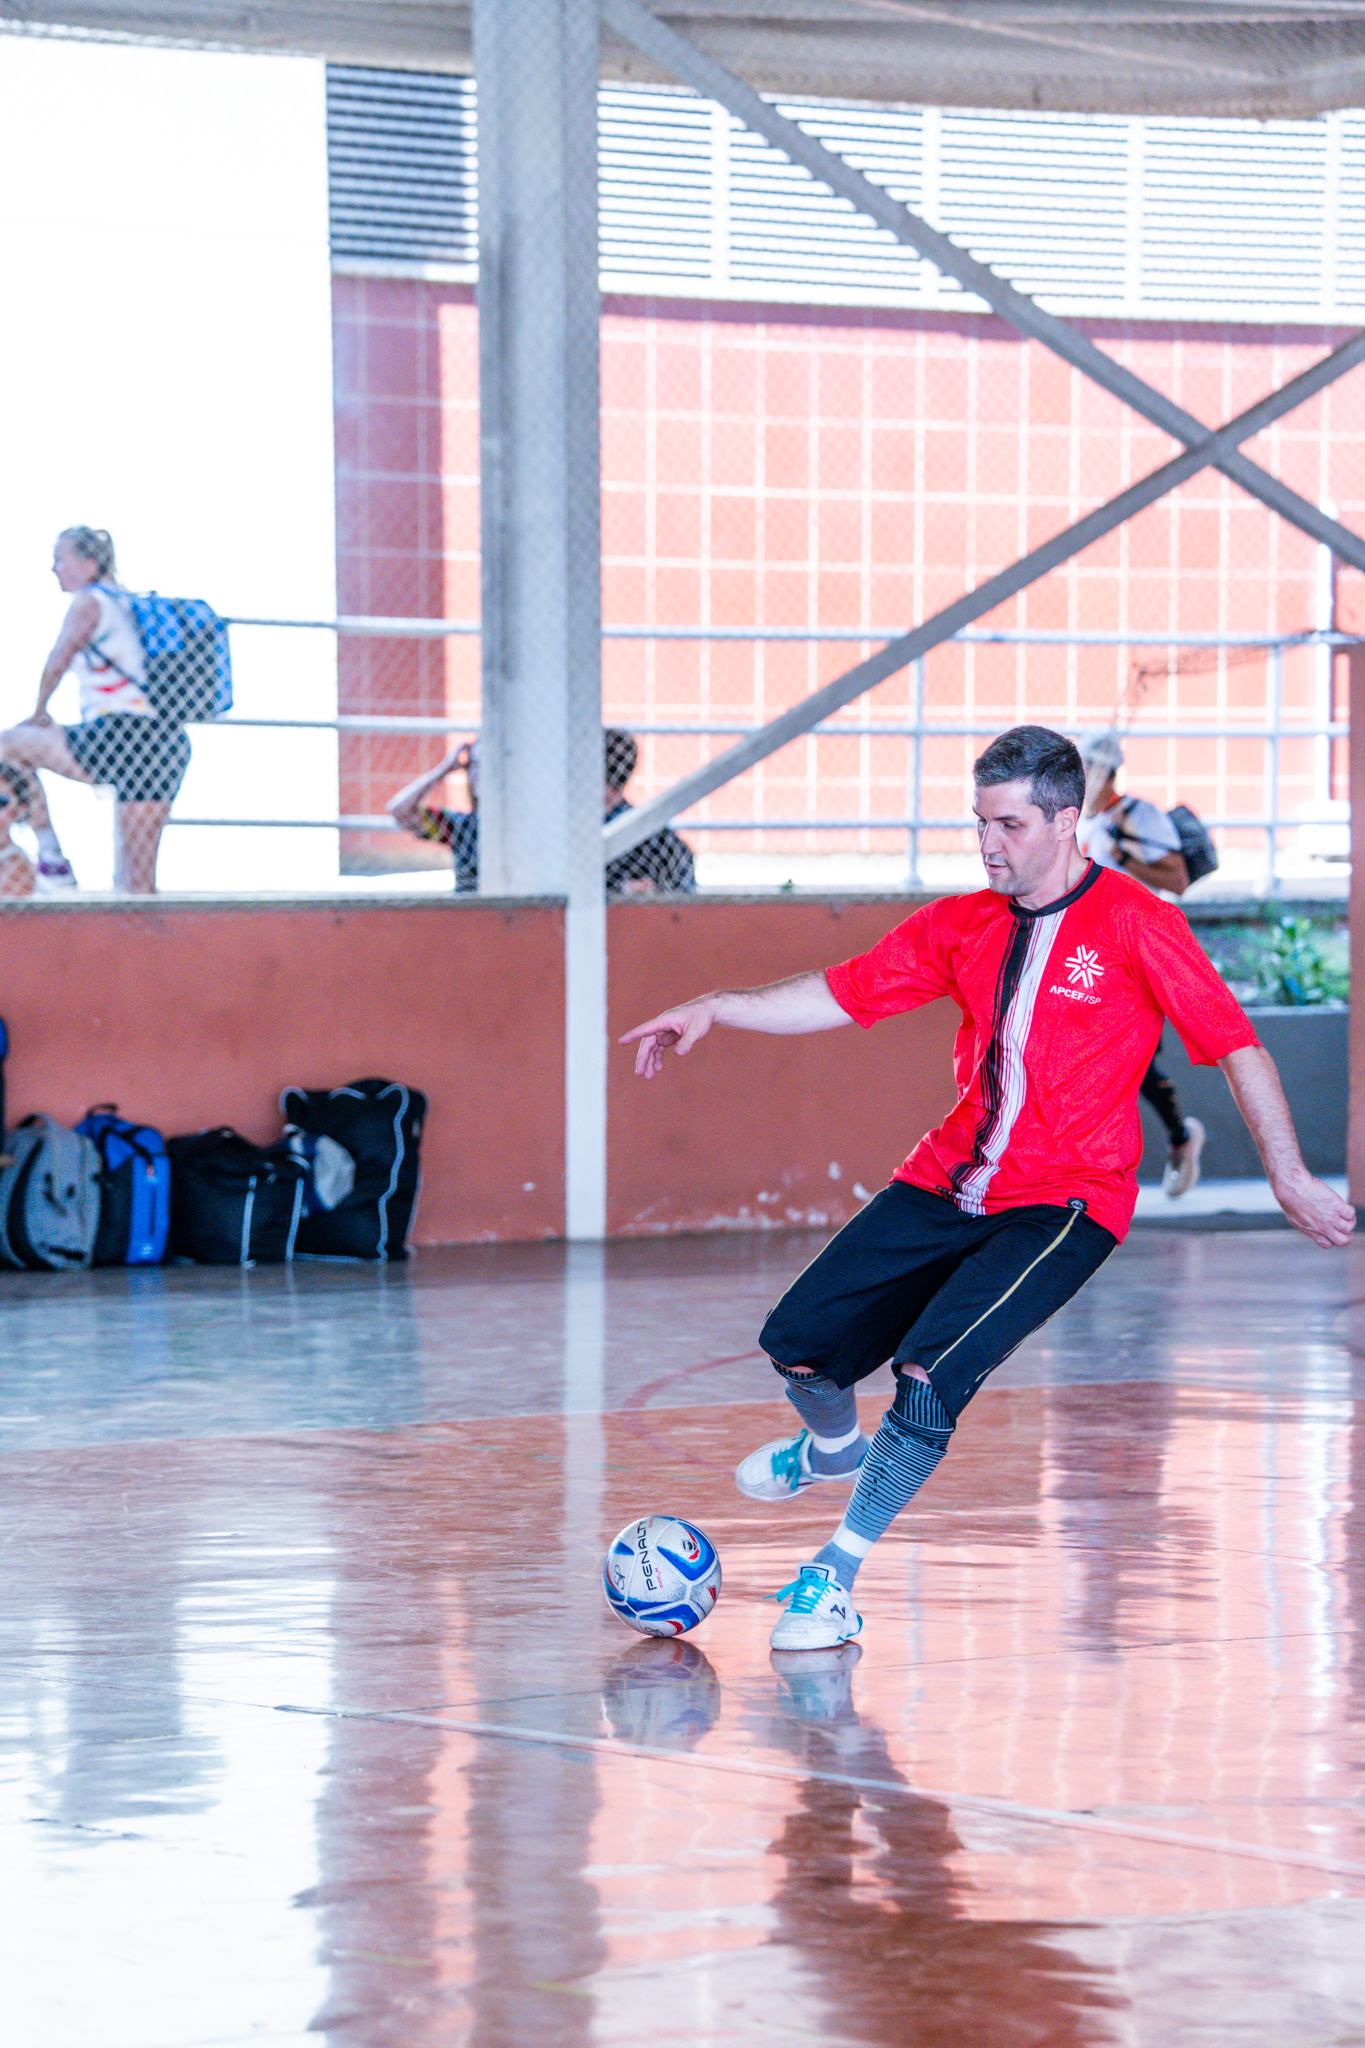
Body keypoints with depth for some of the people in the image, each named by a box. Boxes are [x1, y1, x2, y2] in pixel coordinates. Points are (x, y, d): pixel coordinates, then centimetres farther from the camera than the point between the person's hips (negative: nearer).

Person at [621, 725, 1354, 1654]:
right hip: (948, 1182, 6)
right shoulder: (965, 924, 6)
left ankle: (836, 1581, -10)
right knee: (797, 1340, 4)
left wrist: (1289, 1177, -11)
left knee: (931, 1370, -24)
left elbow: (1236, 1045, -8)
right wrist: (716, 1008, 0)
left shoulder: (1136, 924, -10)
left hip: (1064, 1203, -6)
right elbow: (844, 993, 11)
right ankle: (835, 1447, 40)